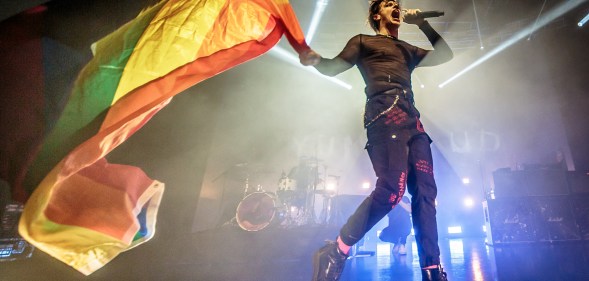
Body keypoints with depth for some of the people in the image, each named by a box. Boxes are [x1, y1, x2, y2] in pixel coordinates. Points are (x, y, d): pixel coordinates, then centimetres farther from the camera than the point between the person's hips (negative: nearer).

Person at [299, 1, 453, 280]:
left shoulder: (408, 50, 34)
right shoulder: (363, 41, 18)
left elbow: (445, 54, 33)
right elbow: (334, 67, 7)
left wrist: (421, 23, 28)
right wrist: (315, 60, -17)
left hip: (411, 118, 7)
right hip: (385, 113, -7)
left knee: (424, 192, -3)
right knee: (392, 188, -24)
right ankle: (334, 253, -16)